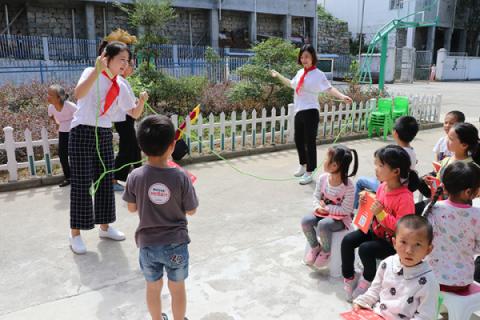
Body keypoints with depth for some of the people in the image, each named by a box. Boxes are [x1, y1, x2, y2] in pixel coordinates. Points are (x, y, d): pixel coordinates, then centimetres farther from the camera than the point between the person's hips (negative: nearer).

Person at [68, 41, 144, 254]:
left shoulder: (121, 86, 8)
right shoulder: (92, 72, -9)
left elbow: (134, 114, 10)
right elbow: (78, 94, -30)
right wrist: (98, 70, -37)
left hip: (105, 134, 6)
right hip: (83, 133, -6)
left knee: (106, 181, 10)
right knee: (82, 183, -3)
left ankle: (104, 227, 25)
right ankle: (75, 235, 10)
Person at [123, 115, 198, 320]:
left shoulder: (135, 176, -14)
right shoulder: (181, 177, -19)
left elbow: (132, 208, 0)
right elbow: (191, 211, -8)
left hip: (147, 244, 2)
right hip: (176, 244, -2)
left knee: (153, 287, 24)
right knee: (177, 288, 19)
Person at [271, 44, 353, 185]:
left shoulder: (318, 74, -8)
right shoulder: (300, 72, 14)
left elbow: (329, 88, -20)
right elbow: (291, 84, 33)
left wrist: (342, 96, -37)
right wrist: (278, 75, 40)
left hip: (310, 112, -7)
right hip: (298, 112, 7)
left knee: (310, 142, -3)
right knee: (298, 140, 16)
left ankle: (309, 173, 5)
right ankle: (303, 165, 36)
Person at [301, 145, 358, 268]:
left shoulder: (348, 186, -23)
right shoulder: (323, 178, -6)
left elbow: (346, 210, -20)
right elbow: (316, 197, 3)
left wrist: (326, 208, -20)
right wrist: (318, 207, -18)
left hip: (340, 217, -6)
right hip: (323, 213, 6)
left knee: (323, 225, -33)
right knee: (306, 220, -18)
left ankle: (326, 251, -2)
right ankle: (315, 247, 9)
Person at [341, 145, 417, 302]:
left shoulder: (405, 197, -26)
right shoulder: (382, 186, -1)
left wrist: (381, 213, -32)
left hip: (392, 242, -8)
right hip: (375, 230, 8)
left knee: (365, 249, -28)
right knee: (347, 240, -10)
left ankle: (368, 279, 3)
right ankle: (349, 277, 8)